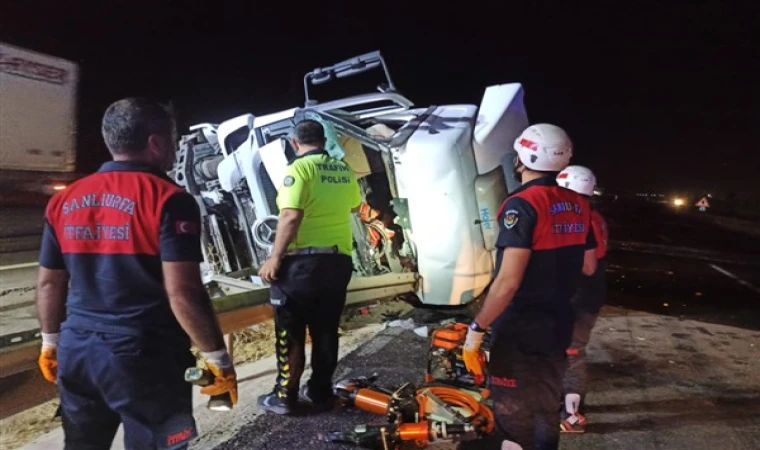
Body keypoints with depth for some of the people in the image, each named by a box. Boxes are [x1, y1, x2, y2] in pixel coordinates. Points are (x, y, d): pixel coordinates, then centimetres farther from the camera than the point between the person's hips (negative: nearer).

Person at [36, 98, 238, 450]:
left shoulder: (64, 201, 6)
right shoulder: (168, 199, -15)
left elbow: (49, 283, 12)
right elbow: (183, 292, -21)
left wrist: (51, 341, 25)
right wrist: (217, 357, -12)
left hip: (77, 352, 6)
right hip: (144, 355, -6)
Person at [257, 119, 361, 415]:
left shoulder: (299, 168, -9)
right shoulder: (344, 171, 10)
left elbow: (291, 216, -20)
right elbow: (354, 206, 28)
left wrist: (275, 258, -15)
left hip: (304, 260, -6)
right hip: (339, 260, 6)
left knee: (290, 332, 6)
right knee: (326, 331, 14)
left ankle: (285, 397, 16)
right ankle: (320, 392, 25)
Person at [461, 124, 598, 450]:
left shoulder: (523, 204, -20)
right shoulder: (578, 206, 4)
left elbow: (508, 282, -25)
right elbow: (588, 267, 13)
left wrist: (476, 329, -17)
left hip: (520, 329, -8)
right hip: (558, 324, 8)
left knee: (514, 420, 6)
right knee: (547, 408, 23)